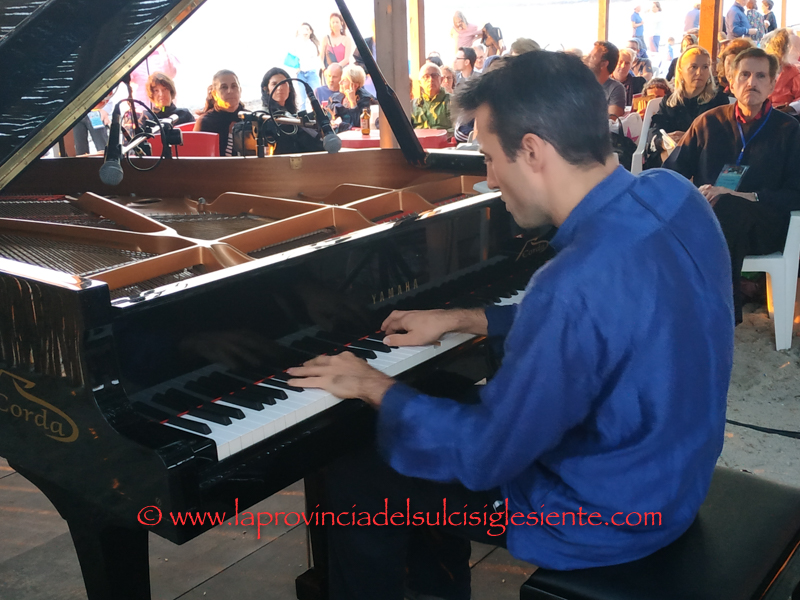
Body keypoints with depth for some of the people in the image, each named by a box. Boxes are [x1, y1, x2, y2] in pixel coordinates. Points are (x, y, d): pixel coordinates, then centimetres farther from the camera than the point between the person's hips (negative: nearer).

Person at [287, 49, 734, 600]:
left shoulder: (579, 282, -36)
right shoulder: (673, 196, -8)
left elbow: (484, 458, -25)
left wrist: (375, 387, -11)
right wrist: (462, 320, 9)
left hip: (604, 517, -8)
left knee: (354, 480, 3)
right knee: (449, 391, 25)